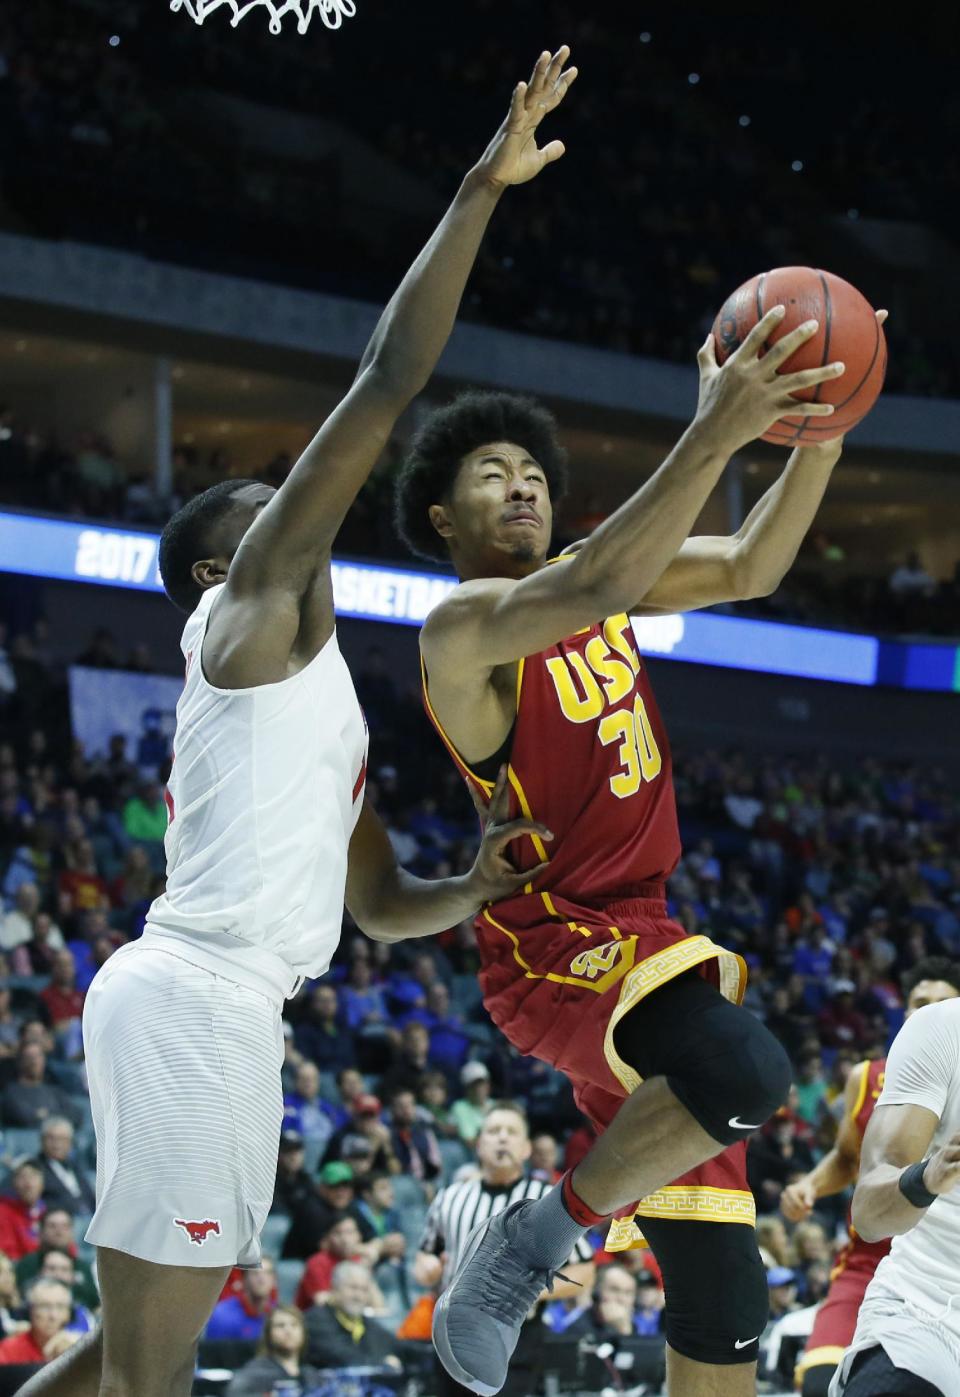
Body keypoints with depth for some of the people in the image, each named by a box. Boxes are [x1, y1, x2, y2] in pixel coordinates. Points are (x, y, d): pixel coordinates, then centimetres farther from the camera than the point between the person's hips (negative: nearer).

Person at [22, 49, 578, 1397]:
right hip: (190, 997, -10)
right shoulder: (250, 604, 2)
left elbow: (381, 906, 32)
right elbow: (388, 379, -6)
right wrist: (484, 189, -5)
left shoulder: (317, 688, 27)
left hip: (233, 1016, 10)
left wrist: (481, 888, 10)